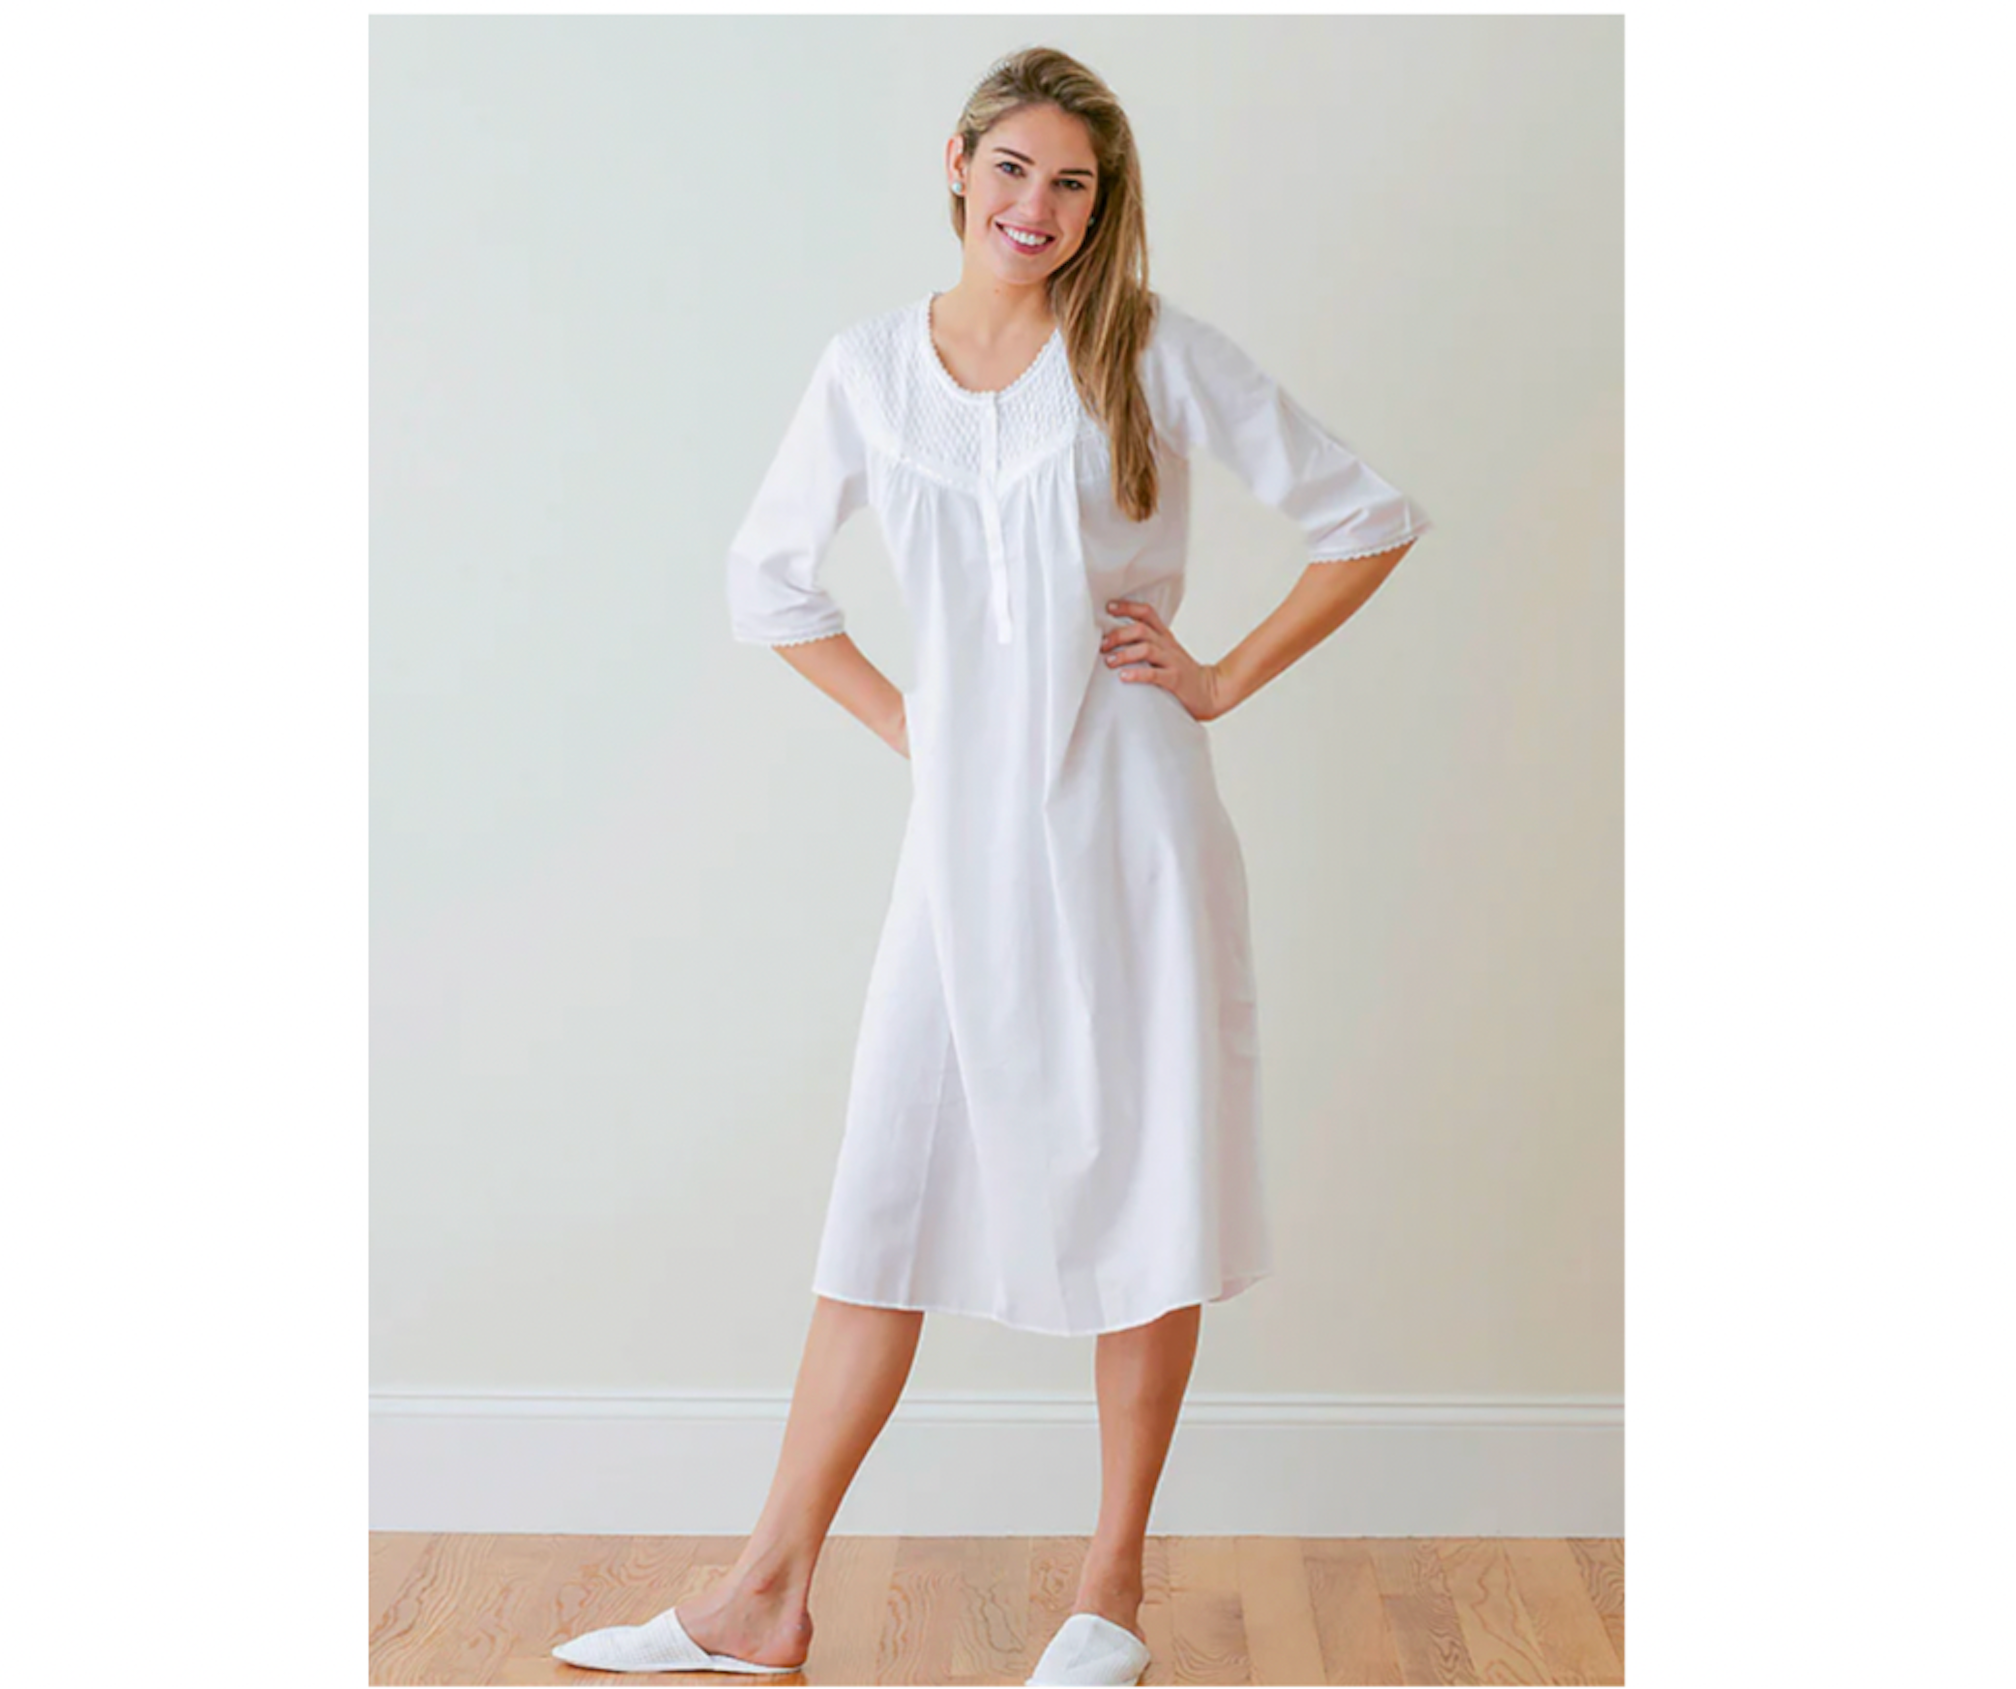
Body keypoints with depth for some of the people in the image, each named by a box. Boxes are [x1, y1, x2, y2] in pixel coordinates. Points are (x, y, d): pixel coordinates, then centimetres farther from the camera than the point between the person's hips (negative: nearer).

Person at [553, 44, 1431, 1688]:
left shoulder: (1156, 353, -1)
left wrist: (1227, 678, -1)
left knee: (1144, 1190, 4)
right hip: (965, 833, 3)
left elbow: (1370, 517, 4)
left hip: (1126, 825, -2)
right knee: (888, 1193, 4)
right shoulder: (870, 369, 6)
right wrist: (905, 725, 9)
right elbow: (770, 580, 19)